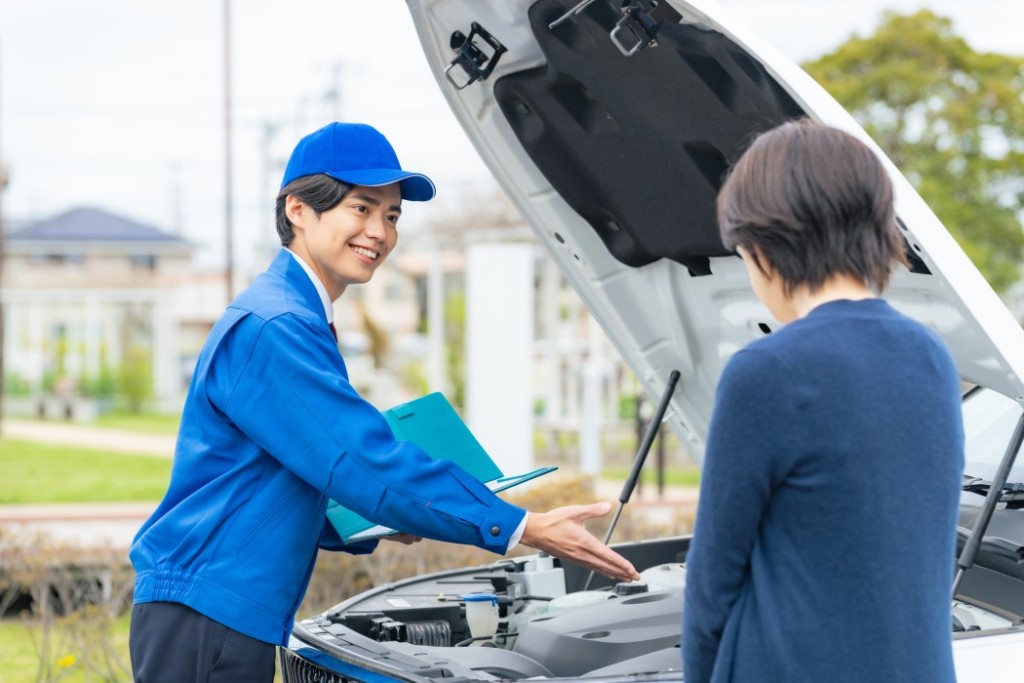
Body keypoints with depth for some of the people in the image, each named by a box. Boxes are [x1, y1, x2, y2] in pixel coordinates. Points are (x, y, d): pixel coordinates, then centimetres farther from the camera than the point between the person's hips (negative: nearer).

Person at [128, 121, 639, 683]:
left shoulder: (298, 321, 16)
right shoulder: (271, 328, -17)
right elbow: (365, 463, -22)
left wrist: (376, 523, 6)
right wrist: (523, 530, -20)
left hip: (240, 620, 10)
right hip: (204, 620, -10)